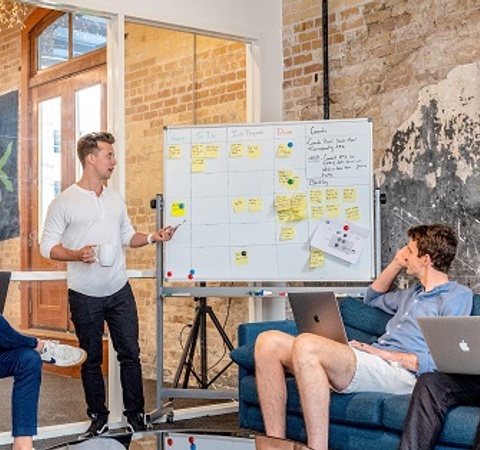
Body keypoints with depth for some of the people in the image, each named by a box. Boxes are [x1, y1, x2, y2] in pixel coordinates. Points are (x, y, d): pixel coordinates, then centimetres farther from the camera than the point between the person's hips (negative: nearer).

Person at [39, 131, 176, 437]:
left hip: (120, 292, 4)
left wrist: (152, 238, -1)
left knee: (130, 354, 5)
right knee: (92, 360, 9)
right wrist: (77, 255, -24)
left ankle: (136, 416, 16)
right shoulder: (64, 203, -7)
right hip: (85, 297, -4)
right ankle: (99, 419, 22)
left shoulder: (116, 200, 9)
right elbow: (48, 246, -8)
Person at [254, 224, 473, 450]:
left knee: (306, 344, -34)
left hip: (399, 371, -9)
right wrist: (397, 263, 35)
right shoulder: (414, 293, 31)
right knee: (269, 342, -9)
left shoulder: (458, 295, 3)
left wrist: (388, 354, -10)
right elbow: (373, 298, 49)